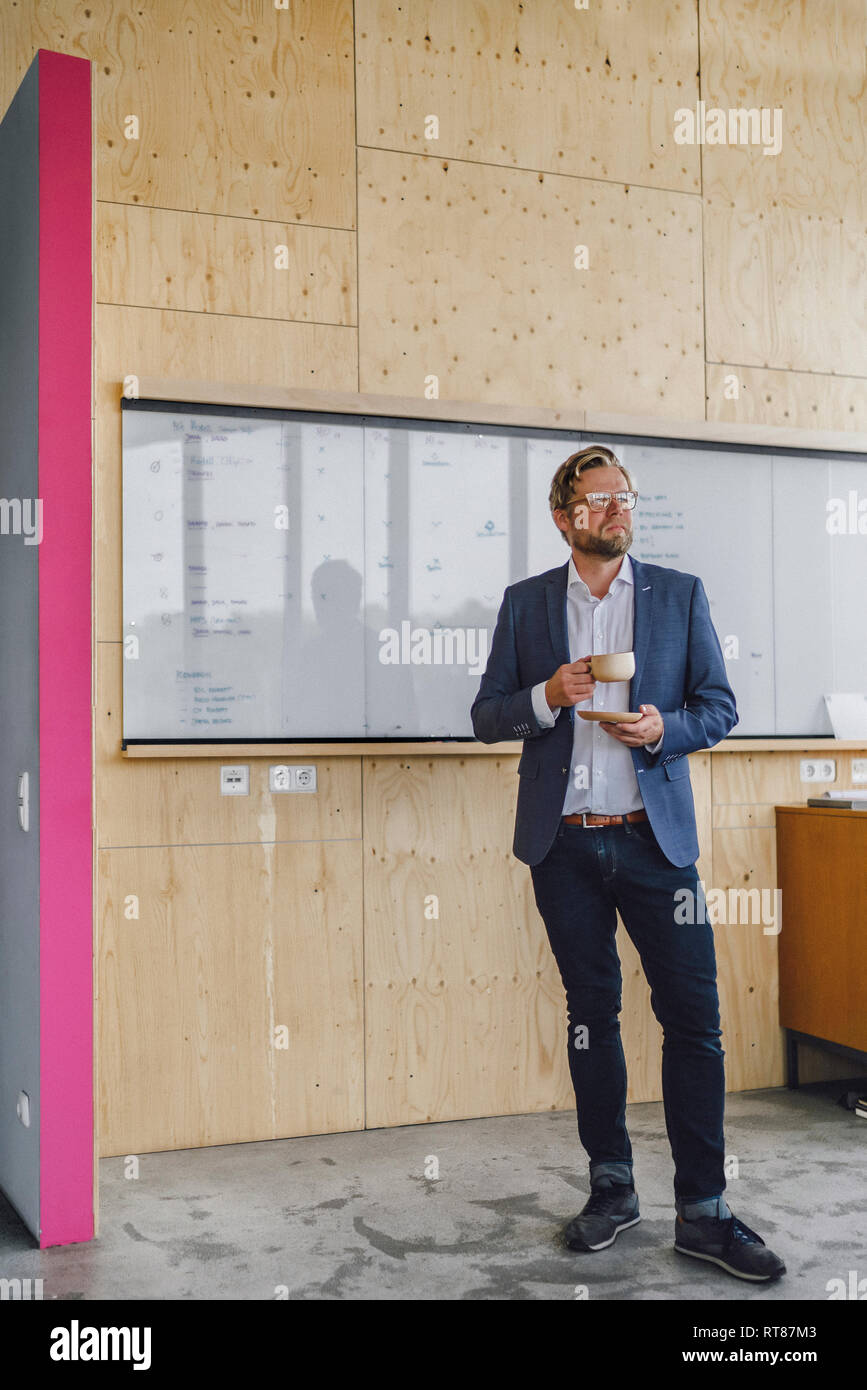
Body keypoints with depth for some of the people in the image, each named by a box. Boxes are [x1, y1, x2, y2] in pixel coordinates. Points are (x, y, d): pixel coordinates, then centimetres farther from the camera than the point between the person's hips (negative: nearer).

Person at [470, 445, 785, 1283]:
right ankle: (612, 1190, 23)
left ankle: (702, 1212, 8)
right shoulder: (525, 603, 7)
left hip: (654, 837, 0)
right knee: (591, 1014, 10)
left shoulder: (680, 595, 6)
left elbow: (718, 706, 6)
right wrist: (546, 697, -14)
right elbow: (486, 717, 5)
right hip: (564, 843, 1)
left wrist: (663, 728, -14)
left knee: (694, 1017, -3)